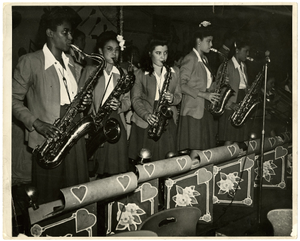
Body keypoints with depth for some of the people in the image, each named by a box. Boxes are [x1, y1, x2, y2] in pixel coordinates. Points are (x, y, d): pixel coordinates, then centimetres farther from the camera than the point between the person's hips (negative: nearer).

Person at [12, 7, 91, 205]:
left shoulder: (70, 62, 14)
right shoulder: (30, 62, -6)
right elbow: (14, 99, -5)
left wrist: (84, 101, 1)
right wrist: (37, 123, -18)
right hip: (48, 140, -6)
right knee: (50, 201, 3)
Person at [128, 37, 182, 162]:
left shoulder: (174, 72, 12)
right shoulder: (140, 74, 2)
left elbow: (178, 95, 14)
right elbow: (135, 99, -2)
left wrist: (173, 99, -11)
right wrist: (146, 115, -18)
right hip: (144, 123, -2)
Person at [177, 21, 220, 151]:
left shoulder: (204, 59, 19)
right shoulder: (190, 59, -7)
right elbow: (181, 84, -16)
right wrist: (203, 94, -20)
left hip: (206, 110, 8)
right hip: (193, 111, -8)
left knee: (206, 149, 6)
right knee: (193, 150, -7)